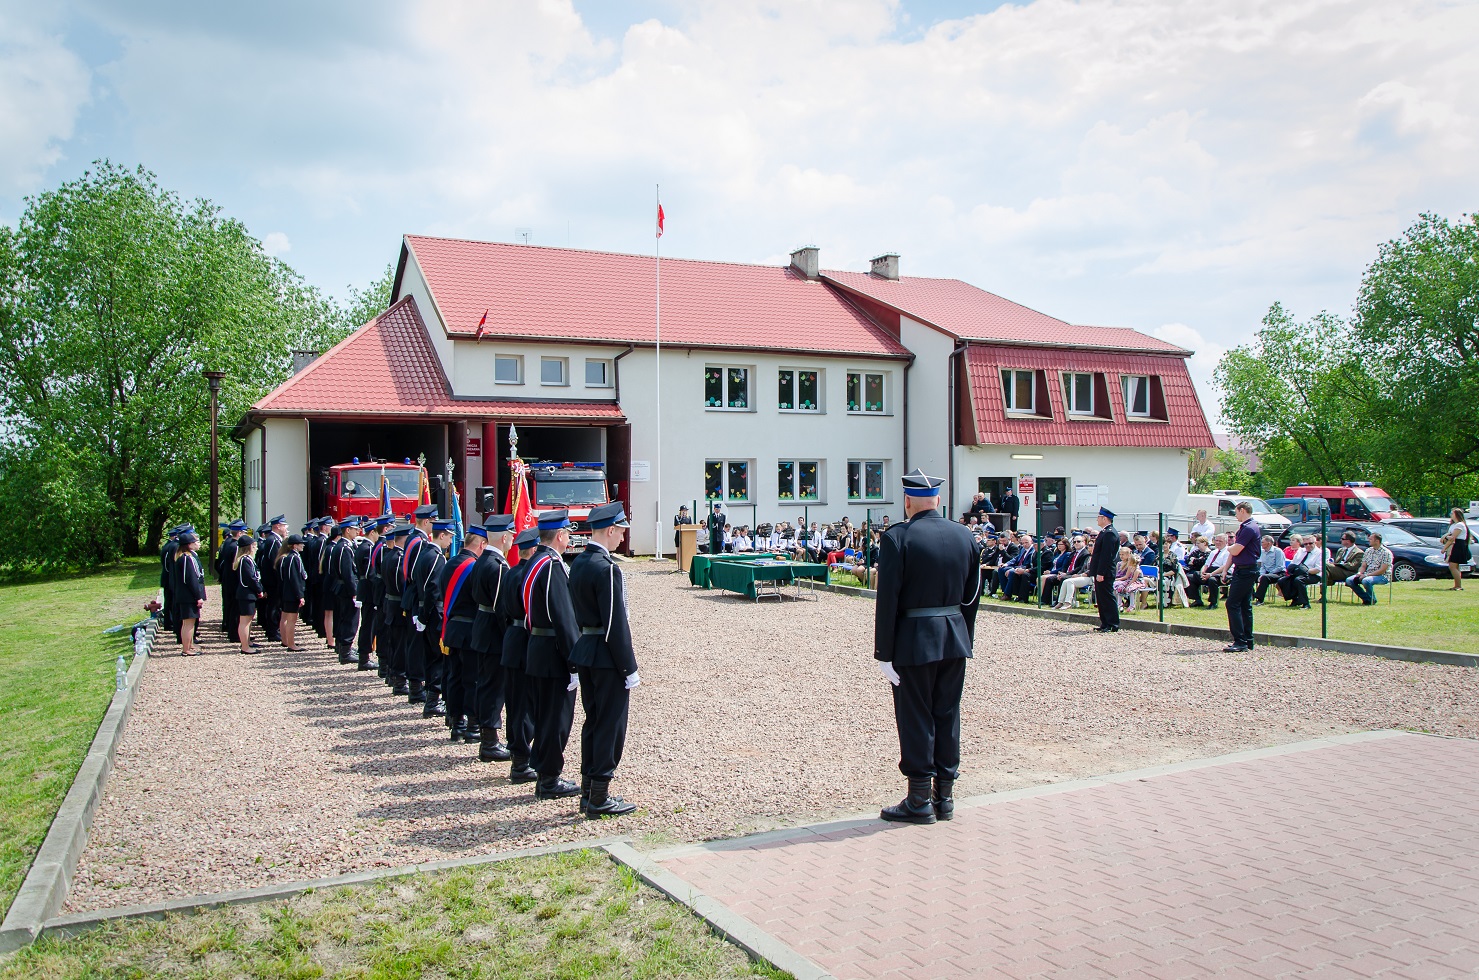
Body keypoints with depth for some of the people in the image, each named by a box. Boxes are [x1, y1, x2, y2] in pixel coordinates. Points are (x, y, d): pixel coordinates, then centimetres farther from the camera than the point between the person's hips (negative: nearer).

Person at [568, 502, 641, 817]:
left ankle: (588, 791, 24)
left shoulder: (577, 563, 8)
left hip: (583, 652, 9)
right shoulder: (606, 568, -20)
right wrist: (630, 670, -16)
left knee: (592, 722, 16)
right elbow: (616, 623, -21)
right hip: (607, 657, -9)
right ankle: (600, 799, 7)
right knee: (611, 725, 0)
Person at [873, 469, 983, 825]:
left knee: (916, 718, 4)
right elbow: (972, 597, 9)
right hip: (955, 641, 5)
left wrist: (884, 653, -10)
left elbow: (887, 601, -14)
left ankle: (920, 800, 10)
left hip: (914, 642, -5)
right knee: (947, 715, 13)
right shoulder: (966, 537, 4)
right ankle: (945, 796, 22)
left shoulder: (898, 537, -13)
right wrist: (966, 641, 17)